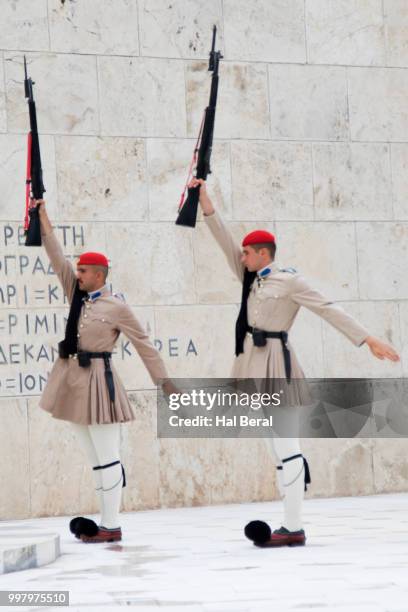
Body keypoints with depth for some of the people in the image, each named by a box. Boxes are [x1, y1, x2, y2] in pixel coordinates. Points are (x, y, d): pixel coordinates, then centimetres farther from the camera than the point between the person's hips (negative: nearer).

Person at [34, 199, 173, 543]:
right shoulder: (77, 294, 10)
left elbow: (143, 344, -4)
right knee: (94, 457, 9)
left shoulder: (116, 307, -8)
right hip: (72, 377, 7)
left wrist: (164, 379, -4)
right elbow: (58, 258, 10)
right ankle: (106, 522, 13)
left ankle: (111, 527, -1)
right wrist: (43, 219, 6)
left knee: (106, 457, -3)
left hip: (98, 379, -7)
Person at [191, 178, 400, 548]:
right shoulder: (252, 279, 14)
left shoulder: (290, 282, -7)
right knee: (278, 444, 6)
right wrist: (204, 201, 11)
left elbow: (330, 311, -8)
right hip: (253, 361, 7)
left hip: (276, 364, -7)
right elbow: (225, 240, 15)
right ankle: (292, 526, 7)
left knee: (285, 444, -7)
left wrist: (369, 341, -11)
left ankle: (294, 528, -7)